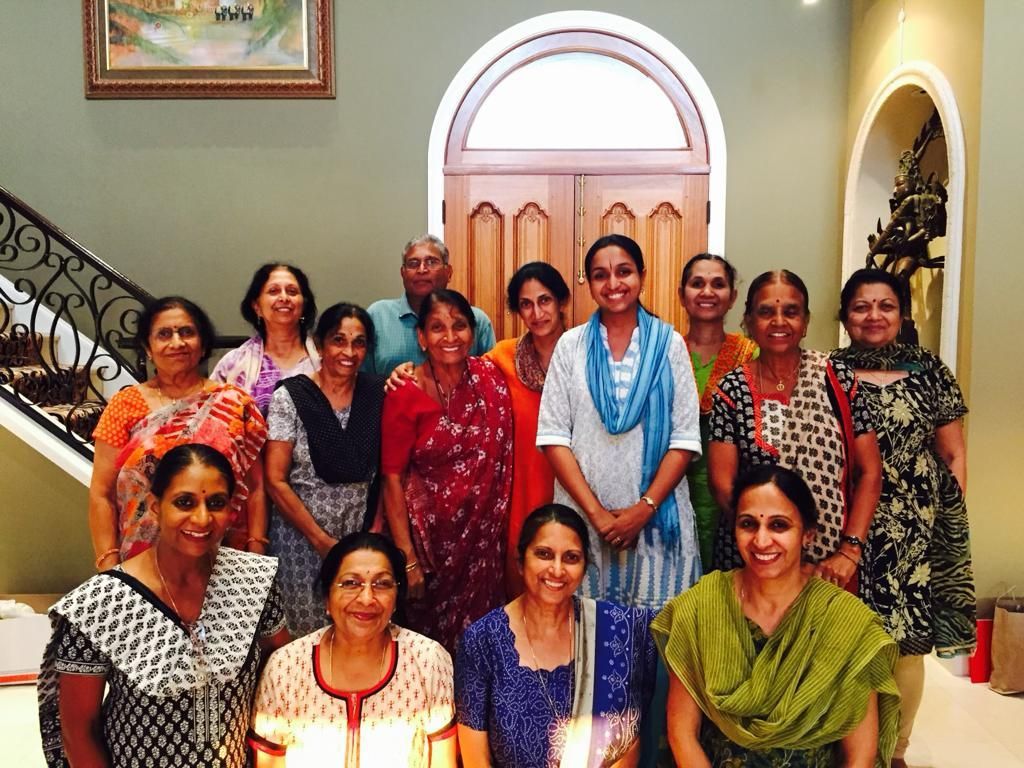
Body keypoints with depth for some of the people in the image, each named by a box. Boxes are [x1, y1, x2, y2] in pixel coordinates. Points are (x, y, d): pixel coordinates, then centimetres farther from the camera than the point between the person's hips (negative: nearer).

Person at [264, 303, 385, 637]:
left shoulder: (377, 394, 1)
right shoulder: (290, 397, -7)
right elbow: (275, 482, -9)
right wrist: (321, 540, -11)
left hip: (361, 535, 2)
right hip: (301, 535, -2)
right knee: (305, 631, 5)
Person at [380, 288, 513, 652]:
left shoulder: (490, 377, -2)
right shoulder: (405, 394, -12)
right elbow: (392, 477, -10)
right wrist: (406, 557, -13)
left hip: (484, 530, 3)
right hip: (429, 529, -3)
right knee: (431, 634, 11)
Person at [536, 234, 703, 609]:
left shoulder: (669, 343, 4)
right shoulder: (571, 345, 5)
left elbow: (685, 440, -1)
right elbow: (553, 436, -1)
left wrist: (645, 508, -10)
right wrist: (596, 512, -9)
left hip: (657, 519, 0)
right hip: (583, 516, 1)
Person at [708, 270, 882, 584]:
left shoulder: (838, 379, -2)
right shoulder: (732, 390, -4)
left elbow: (869, 472, -2)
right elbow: (722, 483, -7)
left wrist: (850, 550, -11)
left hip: (831, 562, 1)